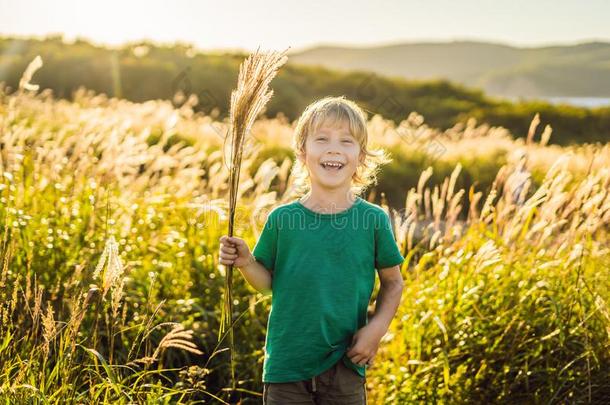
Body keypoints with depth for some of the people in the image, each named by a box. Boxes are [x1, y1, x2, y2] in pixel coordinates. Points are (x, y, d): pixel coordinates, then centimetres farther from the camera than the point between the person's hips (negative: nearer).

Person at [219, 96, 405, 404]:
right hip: (286, 364, 0)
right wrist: (245, 262, -13)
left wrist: (377, 326, -9)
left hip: (345, 366, 0)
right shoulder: (282, 218, -4)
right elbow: (269, 283, 5)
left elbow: (393, 283, 5)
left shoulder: (374, 220, -5)